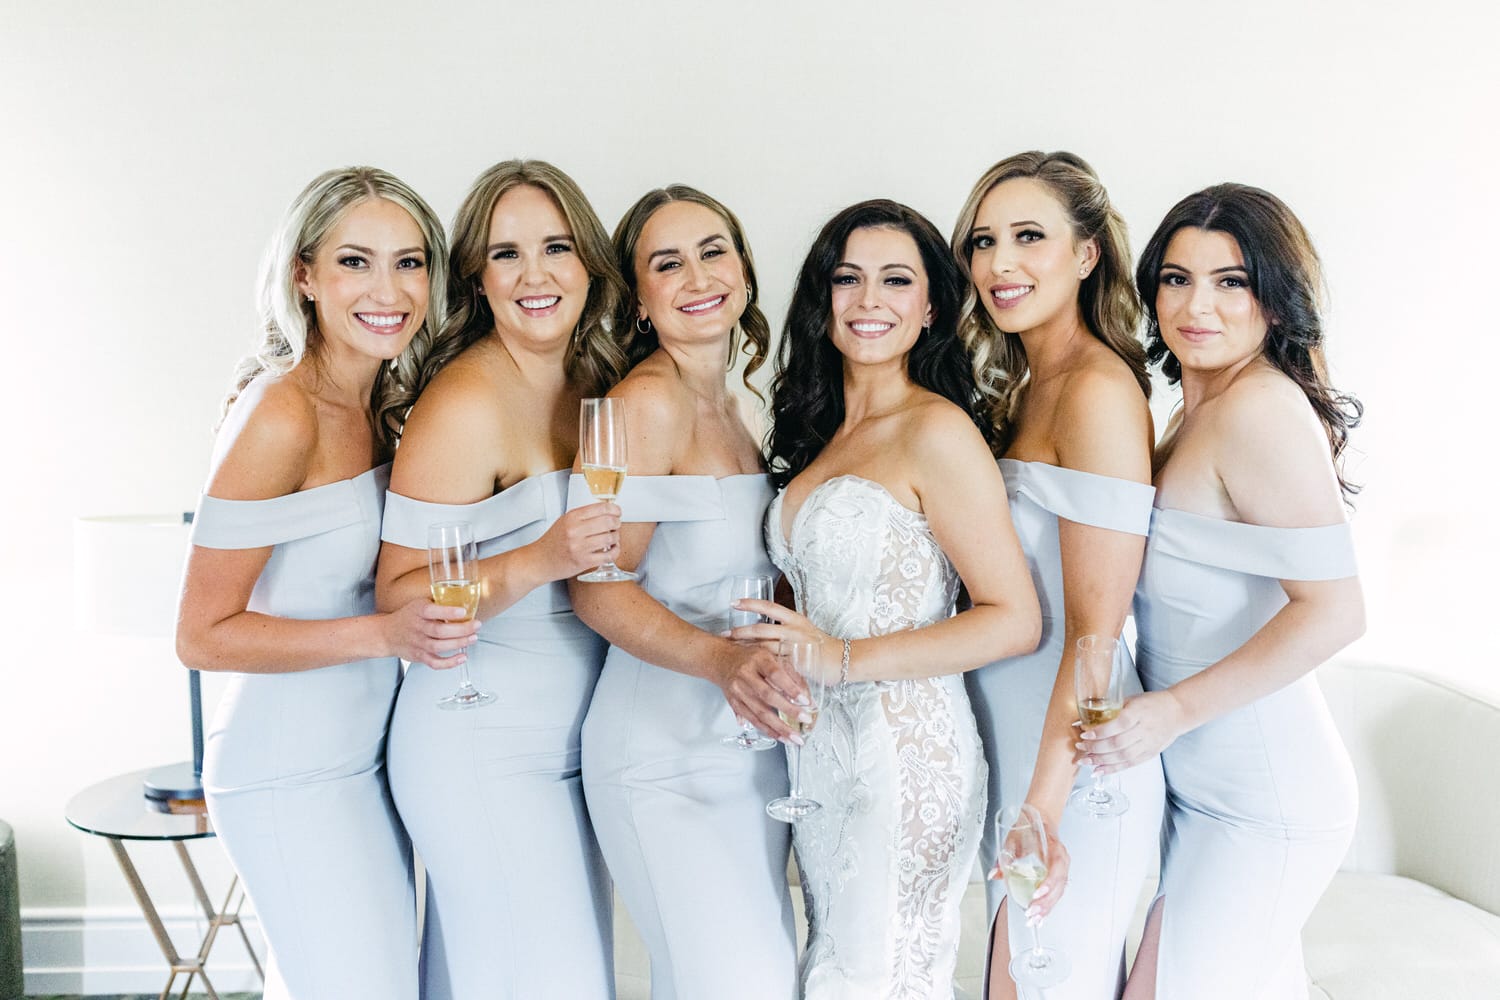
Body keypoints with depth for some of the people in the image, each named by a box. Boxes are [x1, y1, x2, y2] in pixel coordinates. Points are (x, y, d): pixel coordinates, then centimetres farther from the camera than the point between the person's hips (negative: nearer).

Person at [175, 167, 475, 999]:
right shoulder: (280, 414, -18)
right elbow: (203, 635, -16)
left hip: (362, 756, 8)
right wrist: (386, 632, -24)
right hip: (291, 778, -8)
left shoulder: (380, 407, 7)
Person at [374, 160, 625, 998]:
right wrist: (537, 562, -28)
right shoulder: (465, 403, -15)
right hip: (481, 756, -7)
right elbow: (398, 596, -16)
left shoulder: (598, 384, 8)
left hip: (570, 749, 7)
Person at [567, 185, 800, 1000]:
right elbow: (599, 590, -16)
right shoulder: (644, 401, -12)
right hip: (667, 758, -8)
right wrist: (723, 659, -29)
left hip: (751, 745, 8)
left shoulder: (731, 406, 11)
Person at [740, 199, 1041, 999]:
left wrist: (843, 658, -19)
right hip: (818, 748, 7)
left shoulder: (936, 431, -12)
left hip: (907, 758, -7)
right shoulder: (818, 430, 11)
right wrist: (766, 658, 0)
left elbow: (1015, 621, -15)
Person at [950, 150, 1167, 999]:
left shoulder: (1100, 392, -16)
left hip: (1074, 770, -9)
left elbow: (1095, 628, -20)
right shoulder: (1023, 389, 12)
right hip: (1011, 749, 9)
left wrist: (1043, 813, -20)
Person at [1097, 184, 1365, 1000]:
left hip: (1259, 802, -9)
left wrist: (1175, 709, -22)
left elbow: (1334, 609, -24)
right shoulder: (1197, 411, 11)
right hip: (1213, 782, 9)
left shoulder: (1261, 408, -18)